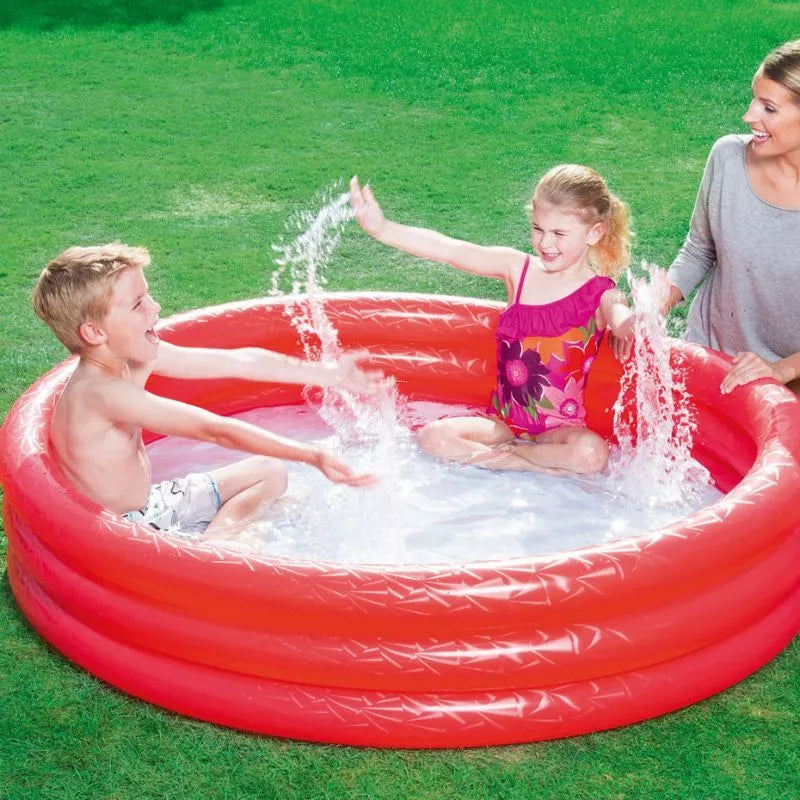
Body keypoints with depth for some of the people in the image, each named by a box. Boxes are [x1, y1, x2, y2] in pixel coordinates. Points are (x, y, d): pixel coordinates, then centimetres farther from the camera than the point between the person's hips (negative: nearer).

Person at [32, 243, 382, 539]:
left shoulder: (135, 357, -5)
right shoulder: (103, 392, -31)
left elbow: (237, 361, -1)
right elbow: (213, 429, -36)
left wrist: (329, 374, 0)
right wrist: (312, 456, -37)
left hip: (149, 502, 10)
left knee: (270, 471, 16)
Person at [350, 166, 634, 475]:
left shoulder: (600, 294, -8)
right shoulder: (518, 268, 0)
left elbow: (625, 325, -30)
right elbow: (450, 250, -10)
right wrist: (382, 229, -22)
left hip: (561, 427, -3)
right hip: (503, 421, 3)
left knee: (592, 454, -34)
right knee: (433, 436, -20)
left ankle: (499, 454, -11)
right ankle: (548, 468, -16)